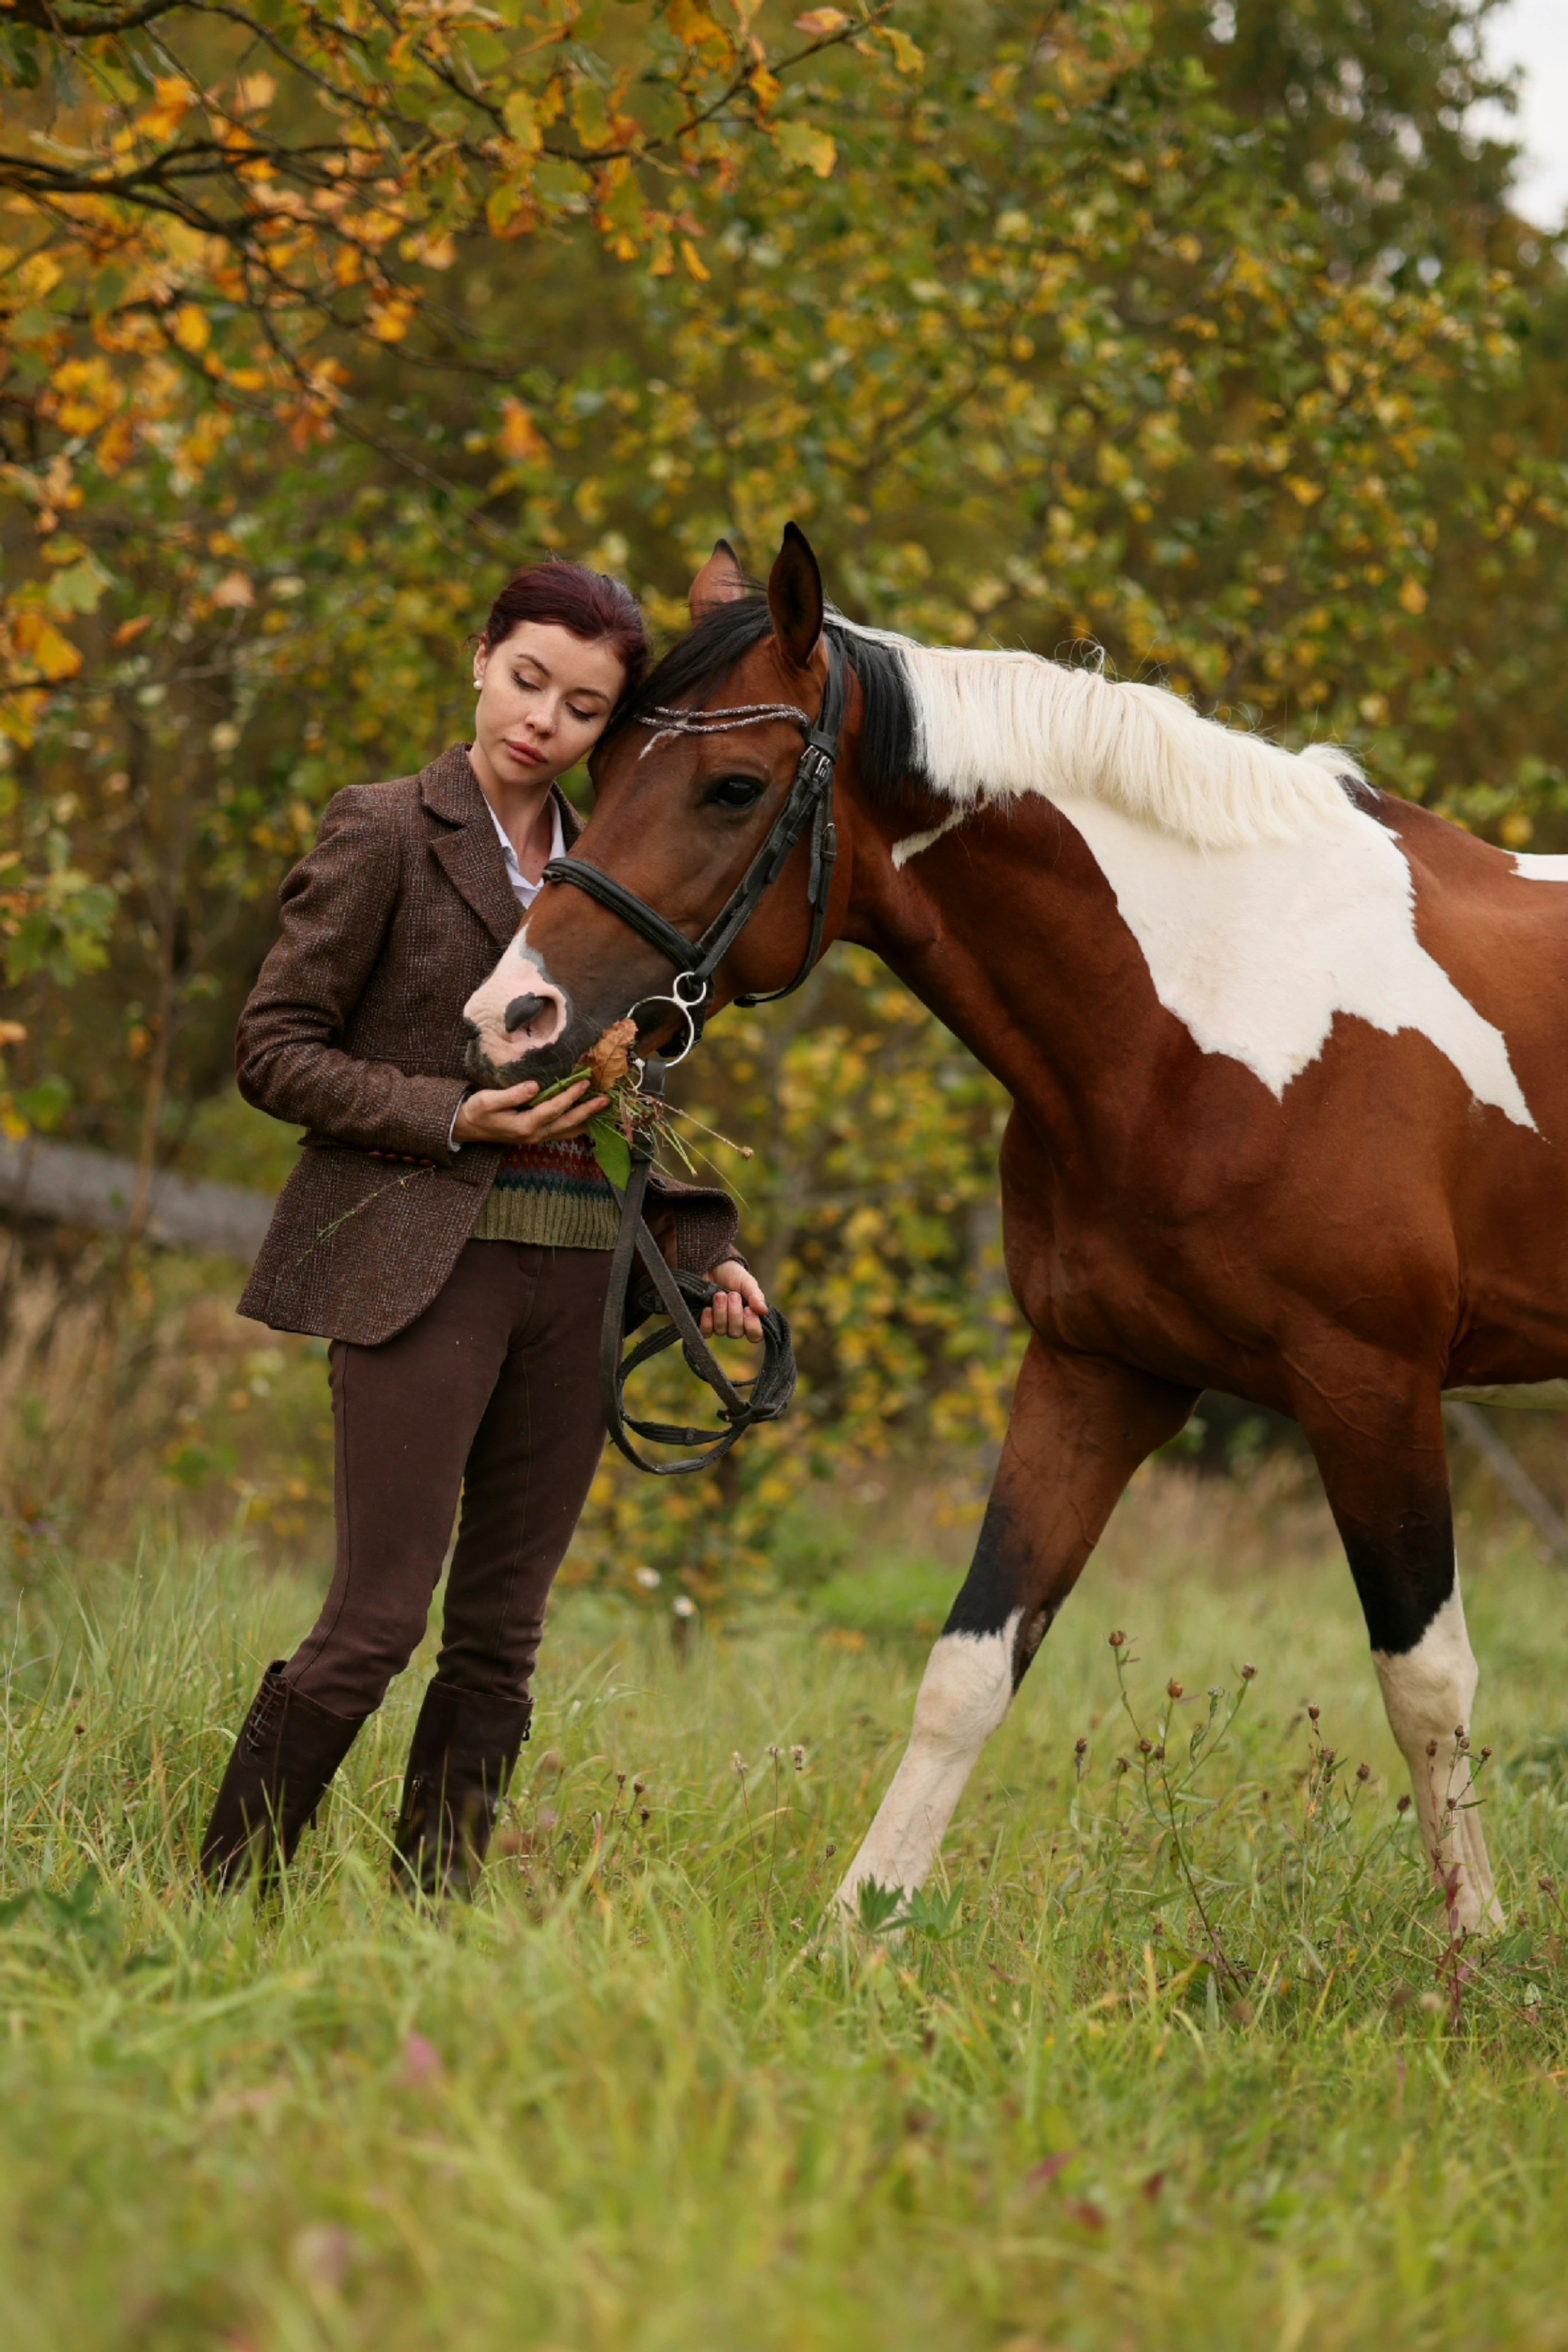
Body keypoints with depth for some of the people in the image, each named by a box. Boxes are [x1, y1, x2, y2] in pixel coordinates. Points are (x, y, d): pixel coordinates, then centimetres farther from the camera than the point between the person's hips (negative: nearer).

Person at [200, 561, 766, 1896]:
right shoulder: (387, 834, -2)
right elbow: (275, 1050, -3)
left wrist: (706, 1248, 8)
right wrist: (455, 1118, -14)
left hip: (578, 1278, 6)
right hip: (423, 1266, -6)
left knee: (503, 1636, 6)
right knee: (377, 1621, -10)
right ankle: (221, 1902, 0)